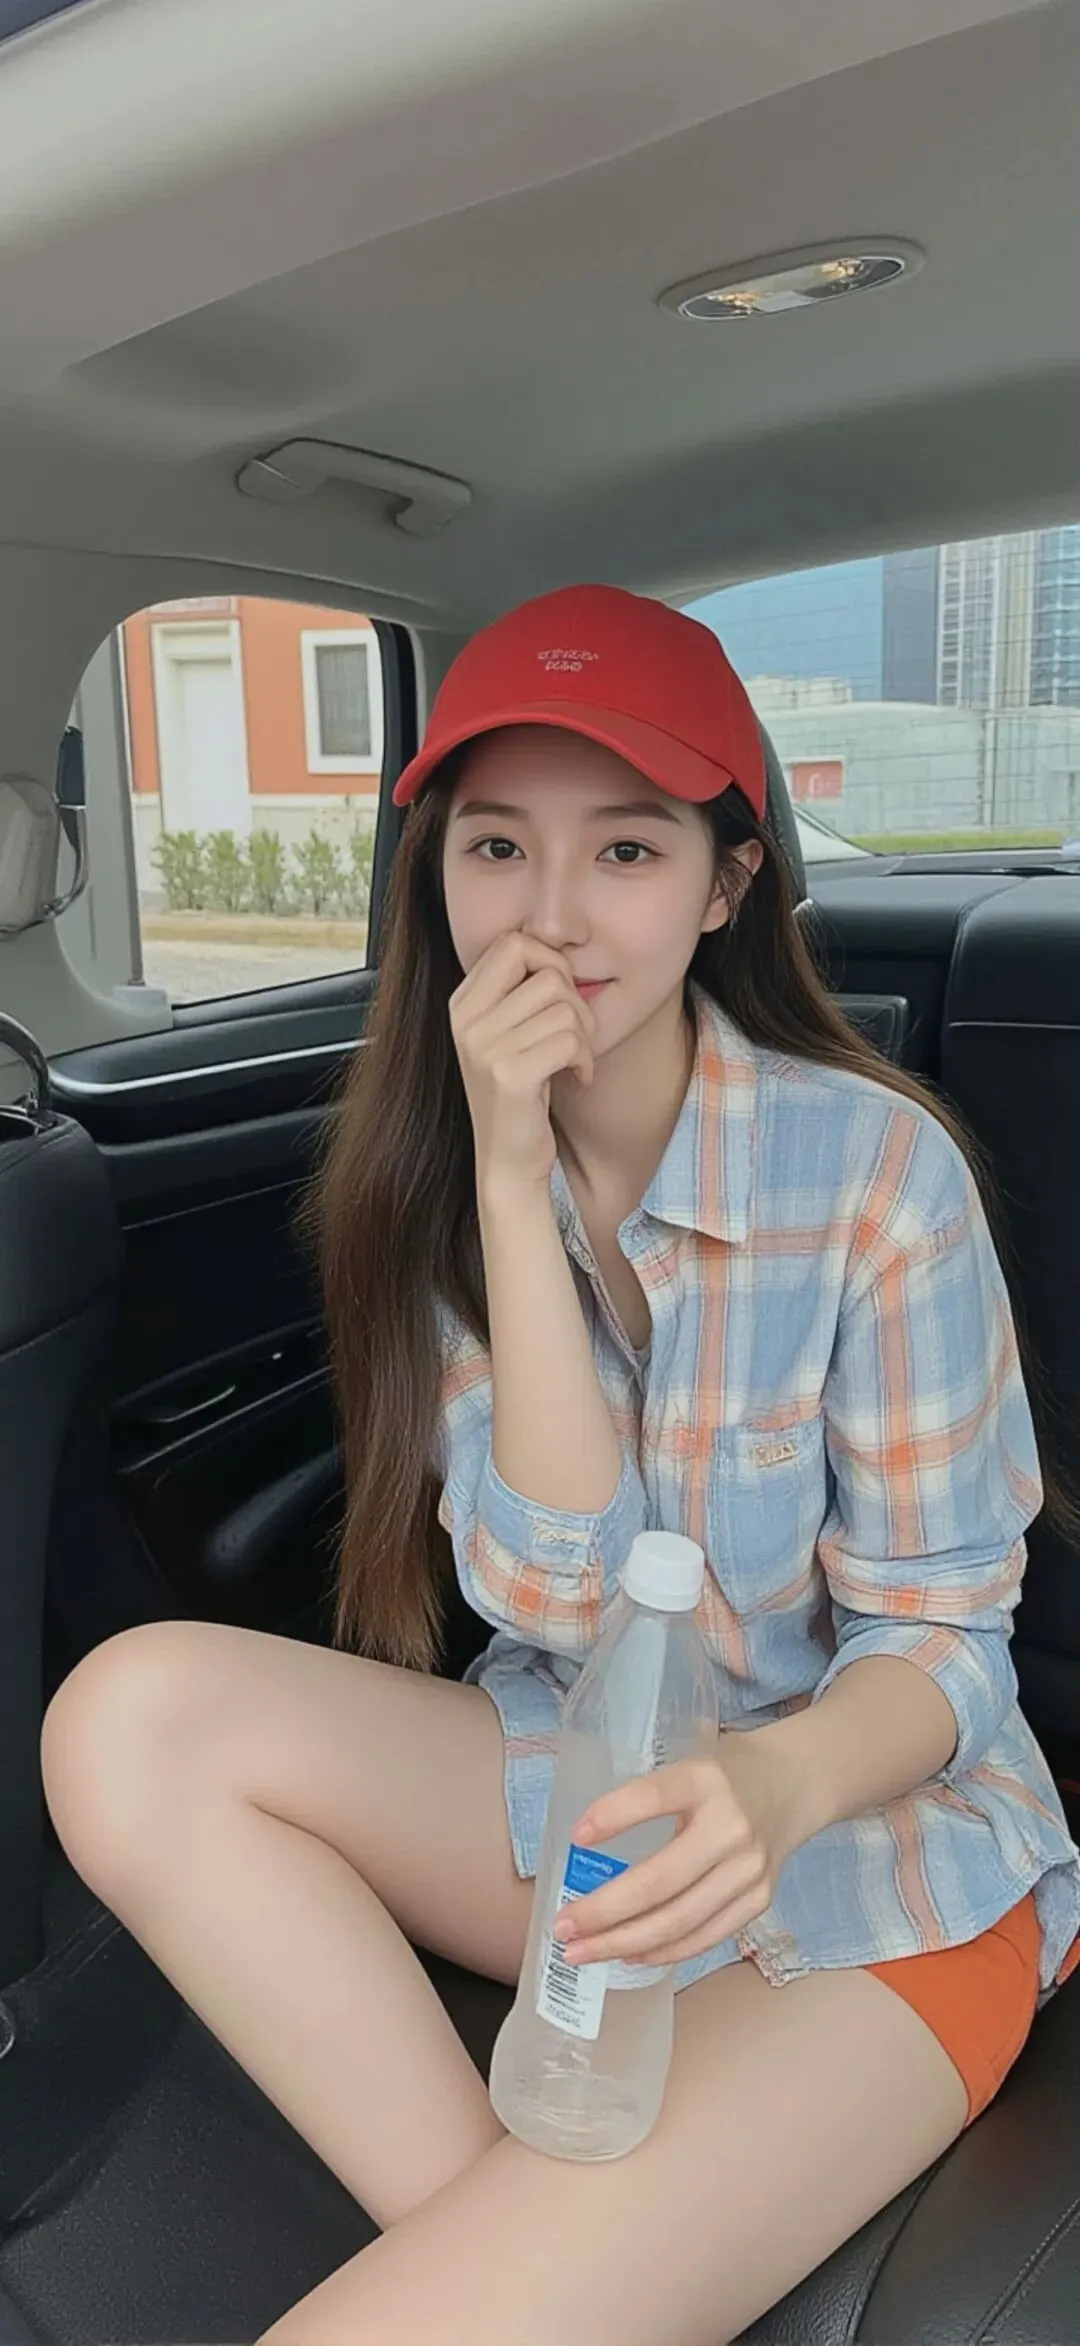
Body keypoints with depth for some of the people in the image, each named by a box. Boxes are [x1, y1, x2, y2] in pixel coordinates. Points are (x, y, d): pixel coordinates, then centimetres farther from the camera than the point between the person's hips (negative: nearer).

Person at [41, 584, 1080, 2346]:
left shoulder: (876, 1166, -19)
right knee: (132, 1715, -20)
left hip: (868, 1834, -5)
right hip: (587, 1787, 5)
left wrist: (775, 1786, -34)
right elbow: (565, 1605, -15)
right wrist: (510, 1180, -23)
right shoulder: (436, 1171, -6)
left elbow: (938, 1644, -11)